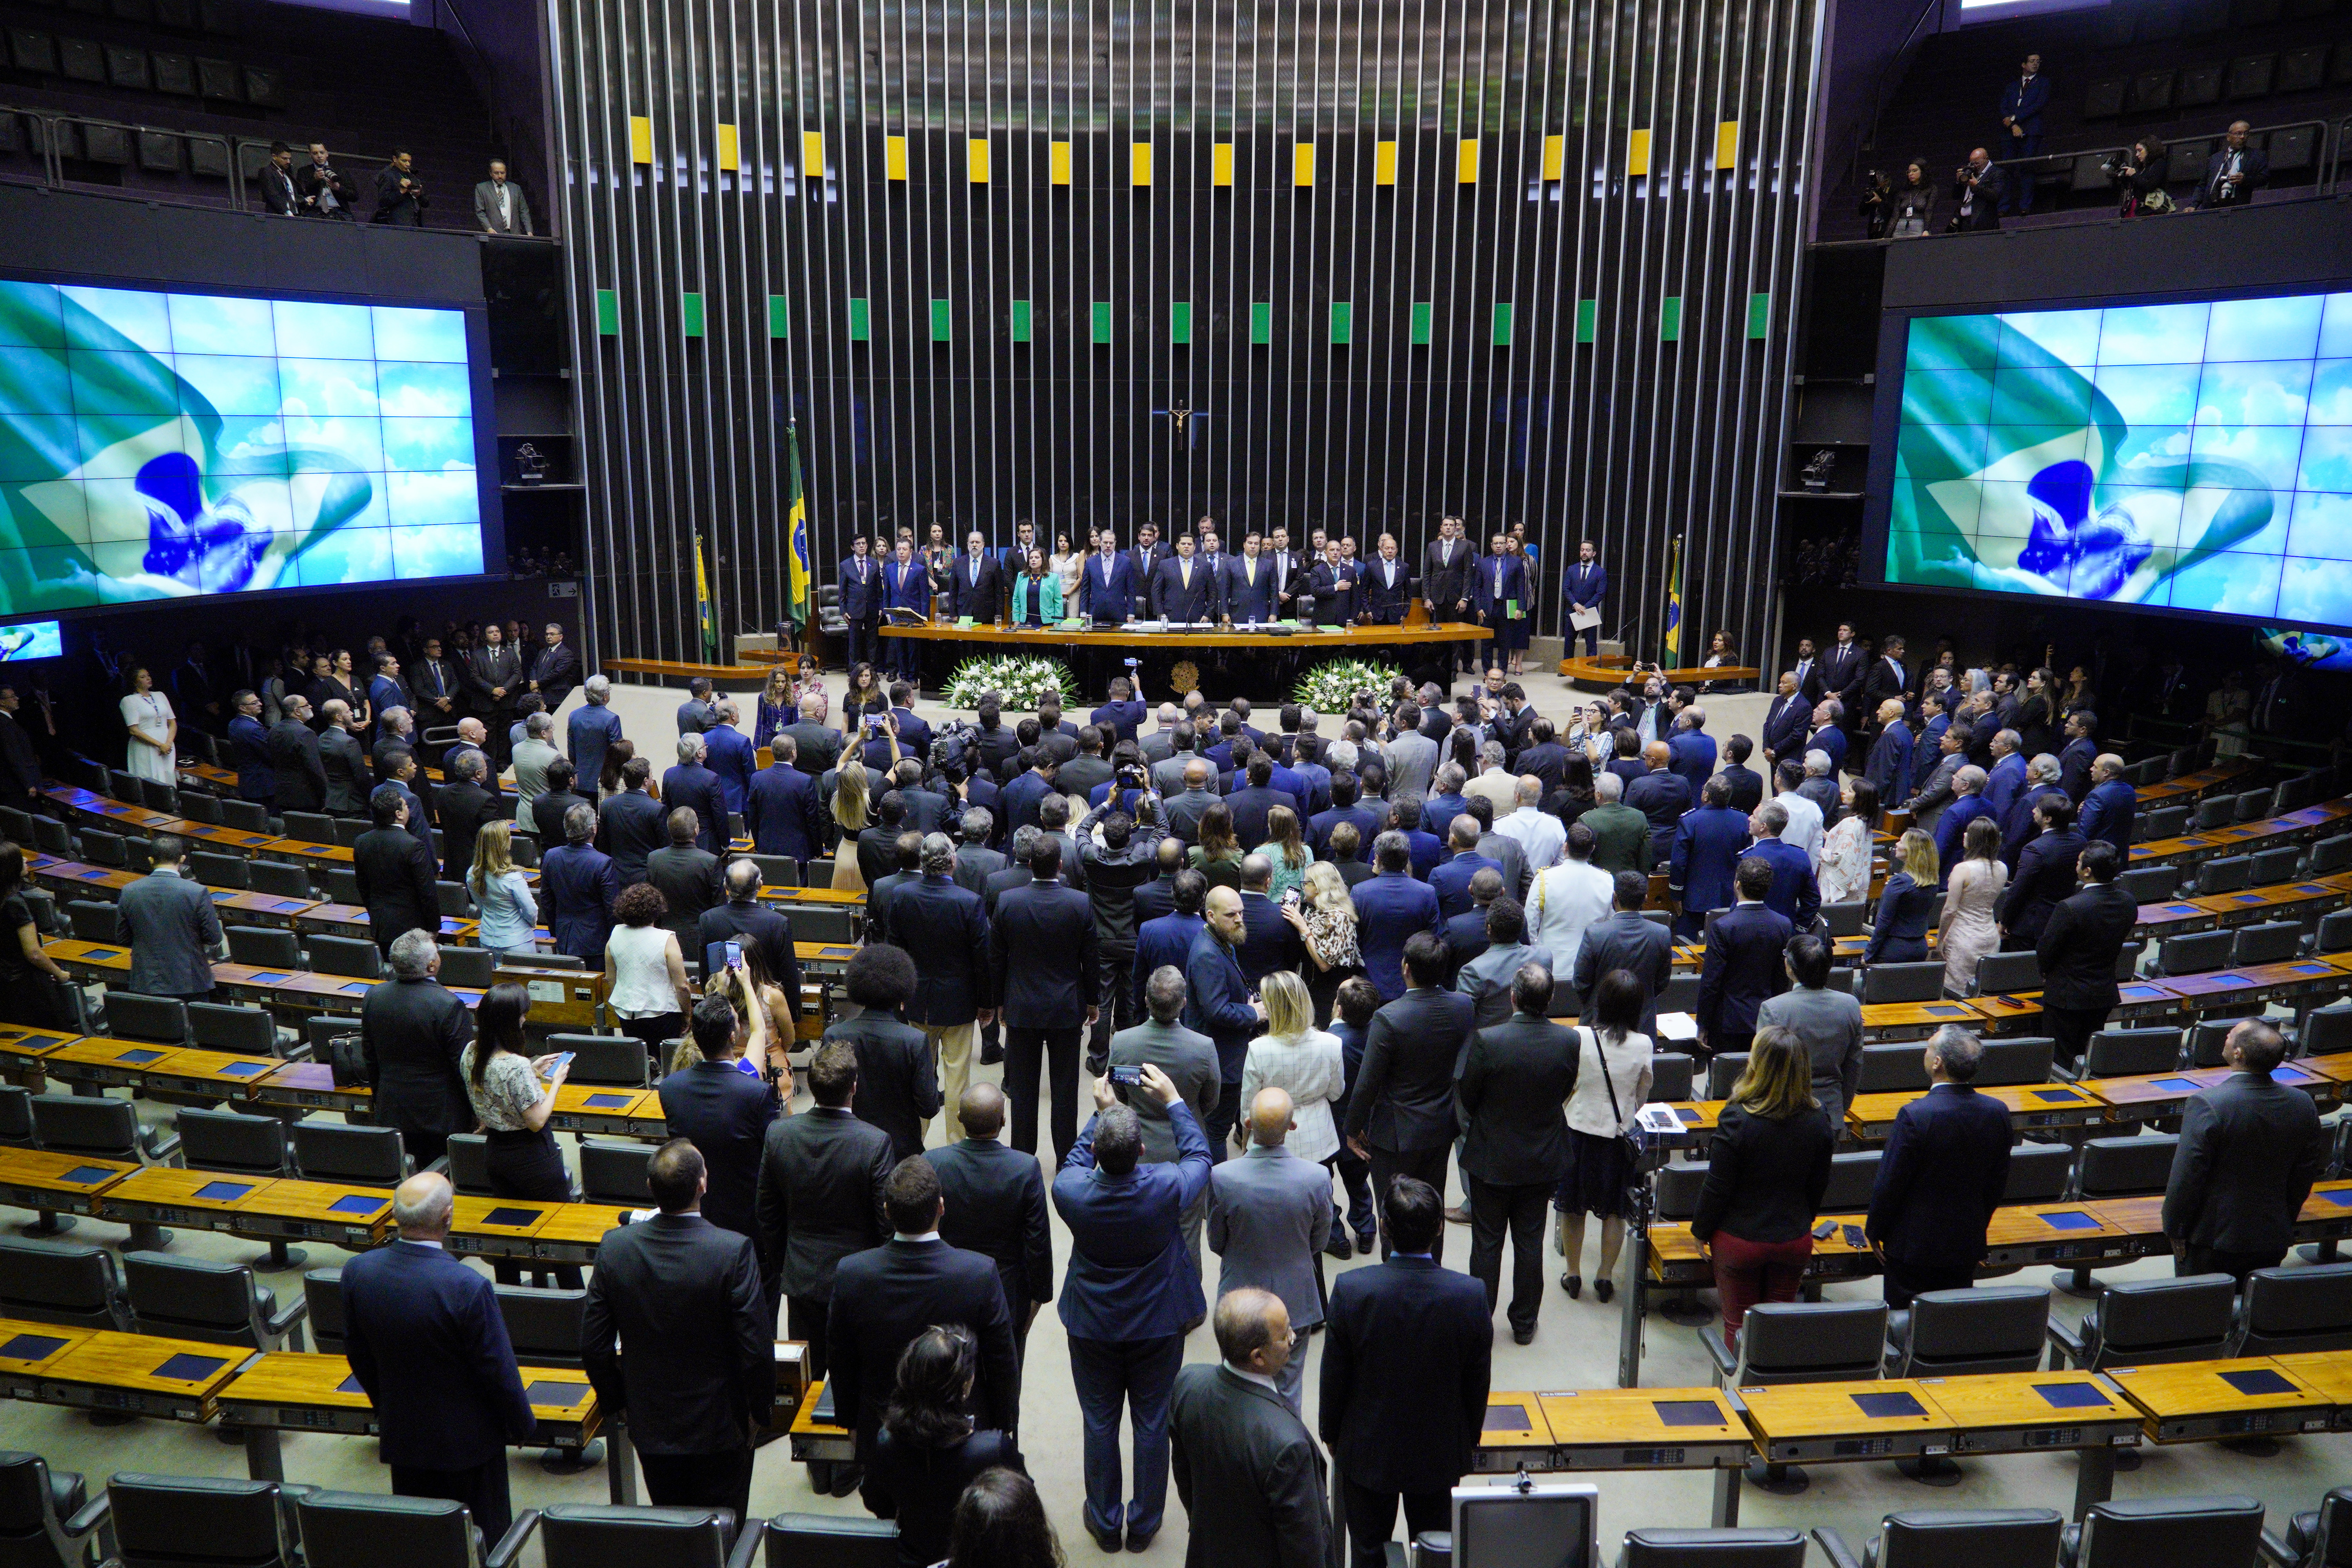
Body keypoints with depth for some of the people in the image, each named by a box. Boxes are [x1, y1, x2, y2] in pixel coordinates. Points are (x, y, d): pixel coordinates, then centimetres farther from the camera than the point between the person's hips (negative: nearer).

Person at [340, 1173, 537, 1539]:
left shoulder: (358, 1271, -14)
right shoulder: (468, 1287, -31)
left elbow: (358, 1355, 3)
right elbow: (499, 1370, -19)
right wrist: (522, 1426, -1)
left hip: (401, 1436, 5)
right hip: (465, 1439, -5)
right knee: (483, 1537, 13)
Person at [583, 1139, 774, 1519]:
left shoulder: (614, 1246, -13)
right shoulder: (734, 1250, -24)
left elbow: (593, 1345, -4)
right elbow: (757, 1348, -20)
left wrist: (616, 1400, 12)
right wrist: (760, 1409, -2)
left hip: (650, 1427, 3)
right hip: (720, 1428, -3)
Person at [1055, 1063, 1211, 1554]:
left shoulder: (1071, 1192, -26)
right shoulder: (1167, 1188, -29)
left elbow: (1075, 1160, 0)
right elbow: (1199, 1156, -6)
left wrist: (1101, 1112, 5)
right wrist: (1173, 1100, 1)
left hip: (1092, 1327, 1)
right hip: (1158, 1325, 0)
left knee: (1099, 1422, 19)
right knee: (1152, 1424, 17)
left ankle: (1105, 1522, 35)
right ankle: (1144, 1523, 33)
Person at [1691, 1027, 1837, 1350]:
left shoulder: (1737, 1120, -24)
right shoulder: (1818, 1120, -11)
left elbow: (1717, 1188, -16)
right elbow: (1819, 1186, 3)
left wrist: (1701, 1231, 0)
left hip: (1739, 1240, -4)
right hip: (1795, 1239, 4)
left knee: (1739, 1325, 13)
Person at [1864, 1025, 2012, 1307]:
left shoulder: (1915, 1116, -25)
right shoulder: (1997, 1112, -7)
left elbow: (1889, 1183, -16)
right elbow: (1998, 1182, 6)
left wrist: (1874, 1231, -1)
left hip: (1913, 1244, -5)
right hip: (1967, 1244, 5)